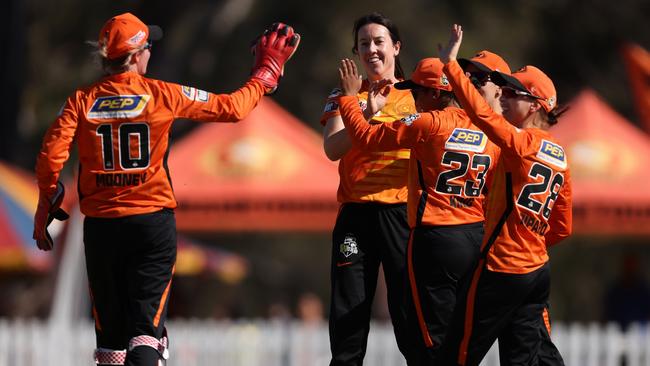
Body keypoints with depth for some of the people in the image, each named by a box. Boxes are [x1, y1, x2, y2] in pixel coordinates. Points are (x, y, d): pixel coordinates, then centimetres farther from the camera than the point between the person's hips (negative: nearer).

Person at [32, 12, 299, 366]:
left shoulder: (81, 100, 0)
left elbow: (51, 155, -8)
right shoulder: (162, 94, -3)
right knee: (146, 323, -5)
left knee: (109, 327, 12)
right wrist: (267, 72, 16)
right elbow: (232, 108, 2)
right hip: (152, 222, -2)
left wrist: (45, 207, 6)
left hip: (100, 226, 2)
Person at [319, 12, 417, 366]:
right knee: (348, 317, 1)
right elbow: (333, 149, -6)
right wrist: (366, 115, -20)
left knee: (410, 314, 0)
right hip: (357, 214, 1)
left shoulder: (417, 96, 9)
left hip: (403, 213, -1)